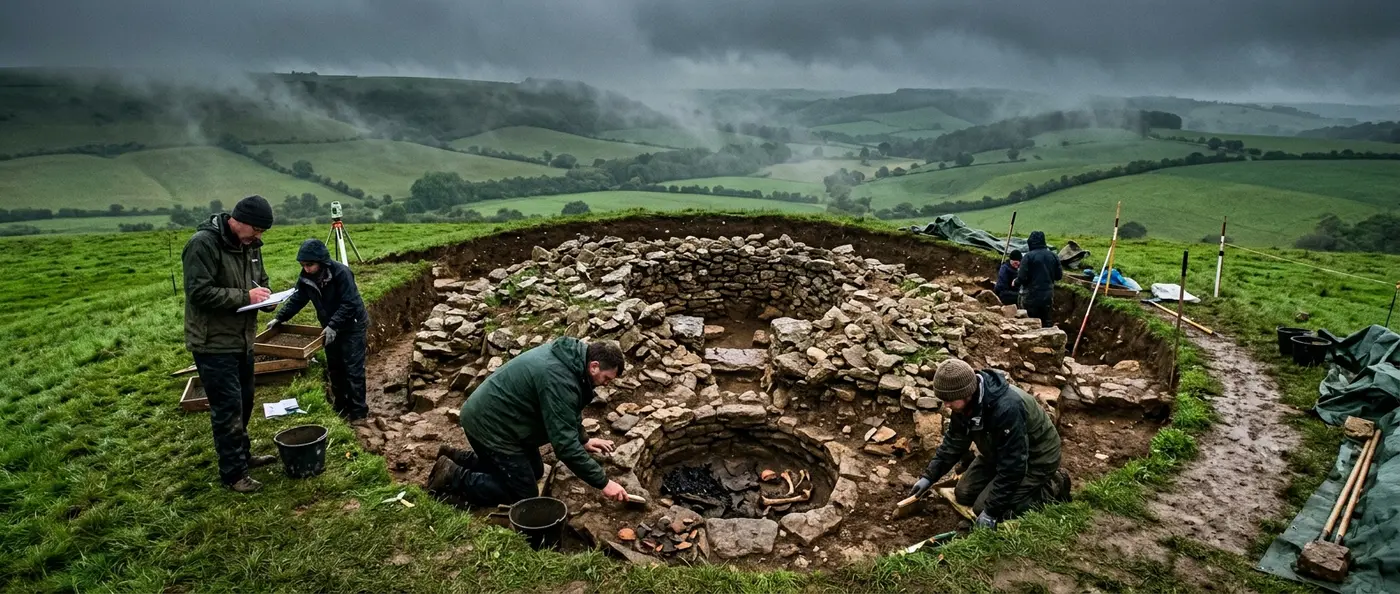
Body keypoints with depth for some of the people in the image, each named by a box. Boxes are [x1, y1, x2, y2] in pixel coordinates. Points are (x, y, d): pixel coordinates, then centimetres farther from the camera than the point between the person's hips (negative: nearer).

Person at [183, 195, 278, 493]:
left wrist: (263, 295, -3)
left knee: (244, 401, 20)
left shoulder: (250, 245, 6)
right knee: (228, 407, -4)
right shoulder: (203, 244, -20)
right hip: (214, 343, -9)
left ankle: (242, 454, 37)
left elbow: (261, 279, 19)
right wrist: (244, 297, -24)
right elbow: (198, 292, -25)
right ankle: (233, 473, 8)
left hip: (242, 339, 9)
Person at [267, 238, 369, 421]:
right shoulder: (307, 277, -6)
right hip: (330, 327, 7)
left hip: (352, 326, -7)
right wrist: (279, 318, -5)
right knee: (334, 367, 14)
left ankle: (359, 410, 2)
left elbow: (349, 304, -28)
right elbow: (297, 299, 4)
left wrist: (333, 326, -33)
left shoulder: (341, 272, -27)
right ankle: (341, 405, 28)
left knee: (353, 368, -5)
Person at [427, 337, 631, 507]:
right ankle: (453, 477, 2)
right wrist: (603, 482, -23)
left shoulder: (568, 354, -1)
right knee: (524, 496, -1)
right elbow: (565, 444, -29)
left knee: (535, 471, 21)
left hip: (491, 414, 10)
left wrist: (583, 440, 18)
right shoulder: (559, 379, -31)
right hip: (488, 423, -10)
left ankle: (459, 459, 23)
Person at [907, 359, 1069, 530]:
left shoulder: (1007, 408, -40)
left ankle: (1052, 489, 2)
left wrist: (990, 511, -28)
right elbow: (953, 441, 2)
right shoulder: (965, 403, -14)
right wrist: (929, 476, -4)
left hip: (1036, 459, -8)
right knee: (964, 495, 3)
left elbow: (1012, 465, -33)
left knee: (984, 507, -14)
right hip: (998, 453, 8)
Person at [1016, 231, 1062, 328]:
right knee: (1047, 321, 16)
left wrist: (1016, 281, 4)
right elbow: (1059, 275, 11)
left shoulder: (1028, 257, -14)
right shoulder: (1053, 256, 3)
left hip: (1033, 296, -5)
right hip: (1048, 295, 5)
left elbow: (1022, 278, -17)